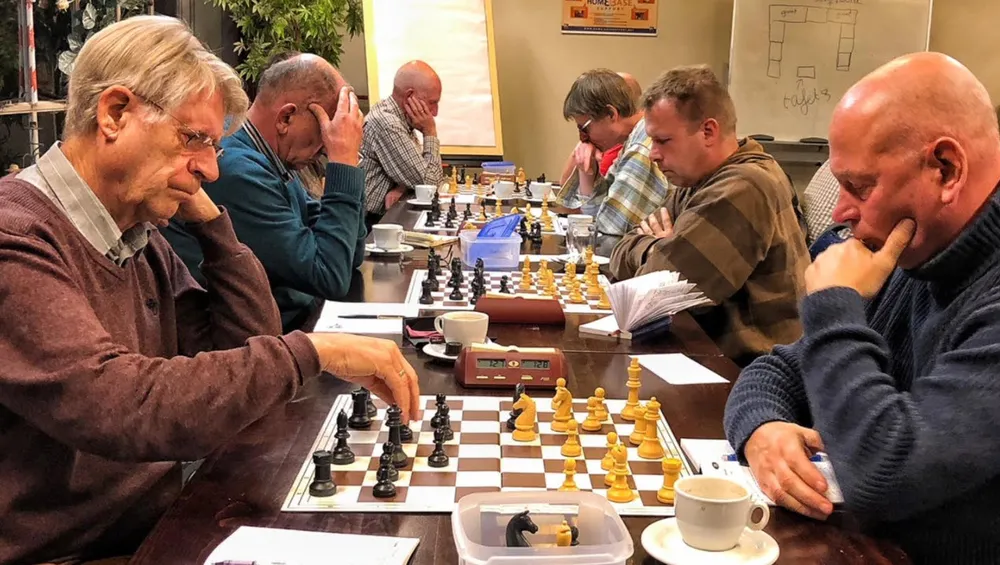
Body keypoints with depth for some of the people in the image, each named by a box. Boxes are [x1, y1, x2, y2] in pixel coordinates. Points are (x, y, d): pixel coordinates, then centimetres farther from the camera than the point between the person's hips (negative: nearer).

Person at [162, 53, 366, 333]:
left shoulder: (271, 158, 7)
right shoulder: (236, 169, -21)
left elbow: (351, 256, 7)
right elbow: (330, 276, -23)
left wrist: (345, 160, -2)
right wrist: (345, 161, -18)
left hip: (298, 321, 8)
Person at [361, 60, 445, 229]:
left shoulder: (399, 116, 8)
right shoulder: (386, 124, -21)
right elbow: (430, 182, -16)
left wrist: (401, 187, -8)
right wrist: (431, 133, -8)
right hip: (372, 224, -9)